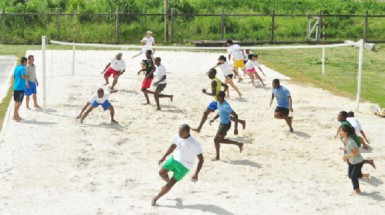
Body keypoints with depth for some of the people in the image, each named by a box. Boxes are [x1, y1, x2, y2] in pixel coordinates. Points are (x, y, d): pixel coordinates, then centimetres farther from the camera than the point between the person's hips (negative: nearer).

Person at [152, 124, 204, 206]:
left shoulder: (194, 144, -28)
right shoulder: (177, 137, -10)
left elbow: (201, 159, -24)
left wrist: (196, 174, -31)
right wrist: (164, 156, 6)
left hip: (184, 166, -5)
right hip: (175, 158, 5)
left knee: (171, 183, -5)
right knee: (162, 172, -5)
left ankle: (156, 198, 11)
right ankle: (168, 182, 30)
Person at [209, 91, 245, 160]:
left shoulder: (225, 106, -30)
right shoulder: (219, 102, 0)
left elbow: (235, 115, -29)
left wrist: (235, 128, -29)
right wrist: (214, 119, 6)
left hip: (225, 125, -10)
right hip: (222, 123, 10)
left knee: (216, 140, -2)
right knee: (220, 140, 18)